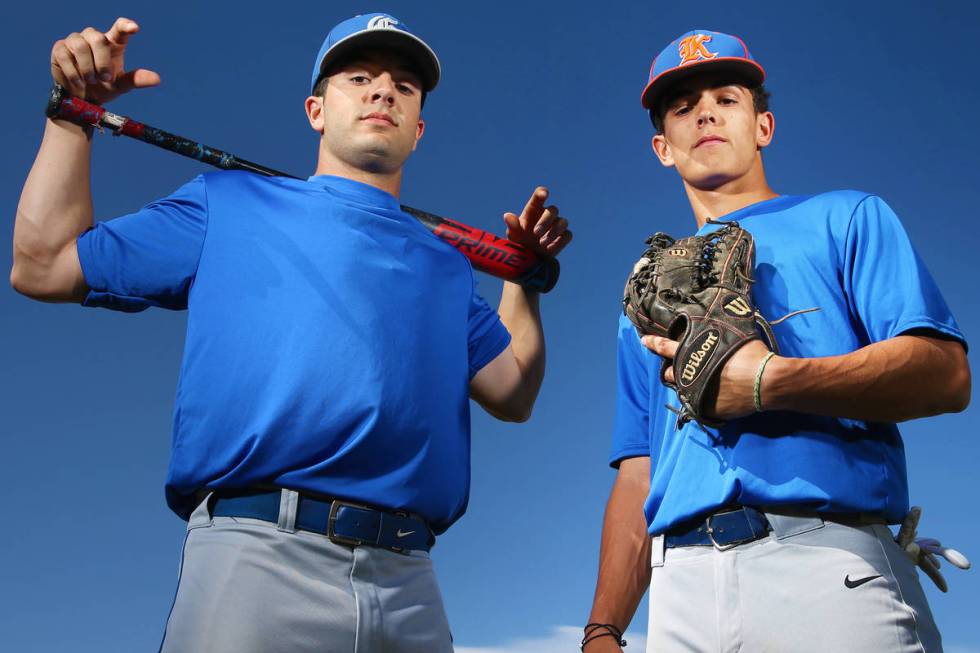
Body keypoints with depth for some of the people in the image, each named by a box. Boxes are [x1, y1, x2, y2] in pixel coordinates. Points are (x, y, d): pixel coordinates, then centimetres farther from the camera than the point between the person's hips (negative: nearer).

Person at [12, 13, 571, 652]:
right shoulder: (230, 202, 16)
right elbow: (44, 265, 15)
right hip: (255, 555, -3)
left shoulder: (444, 263, 25)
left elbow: (512, 394, 22)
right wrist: (74, 113, 17)